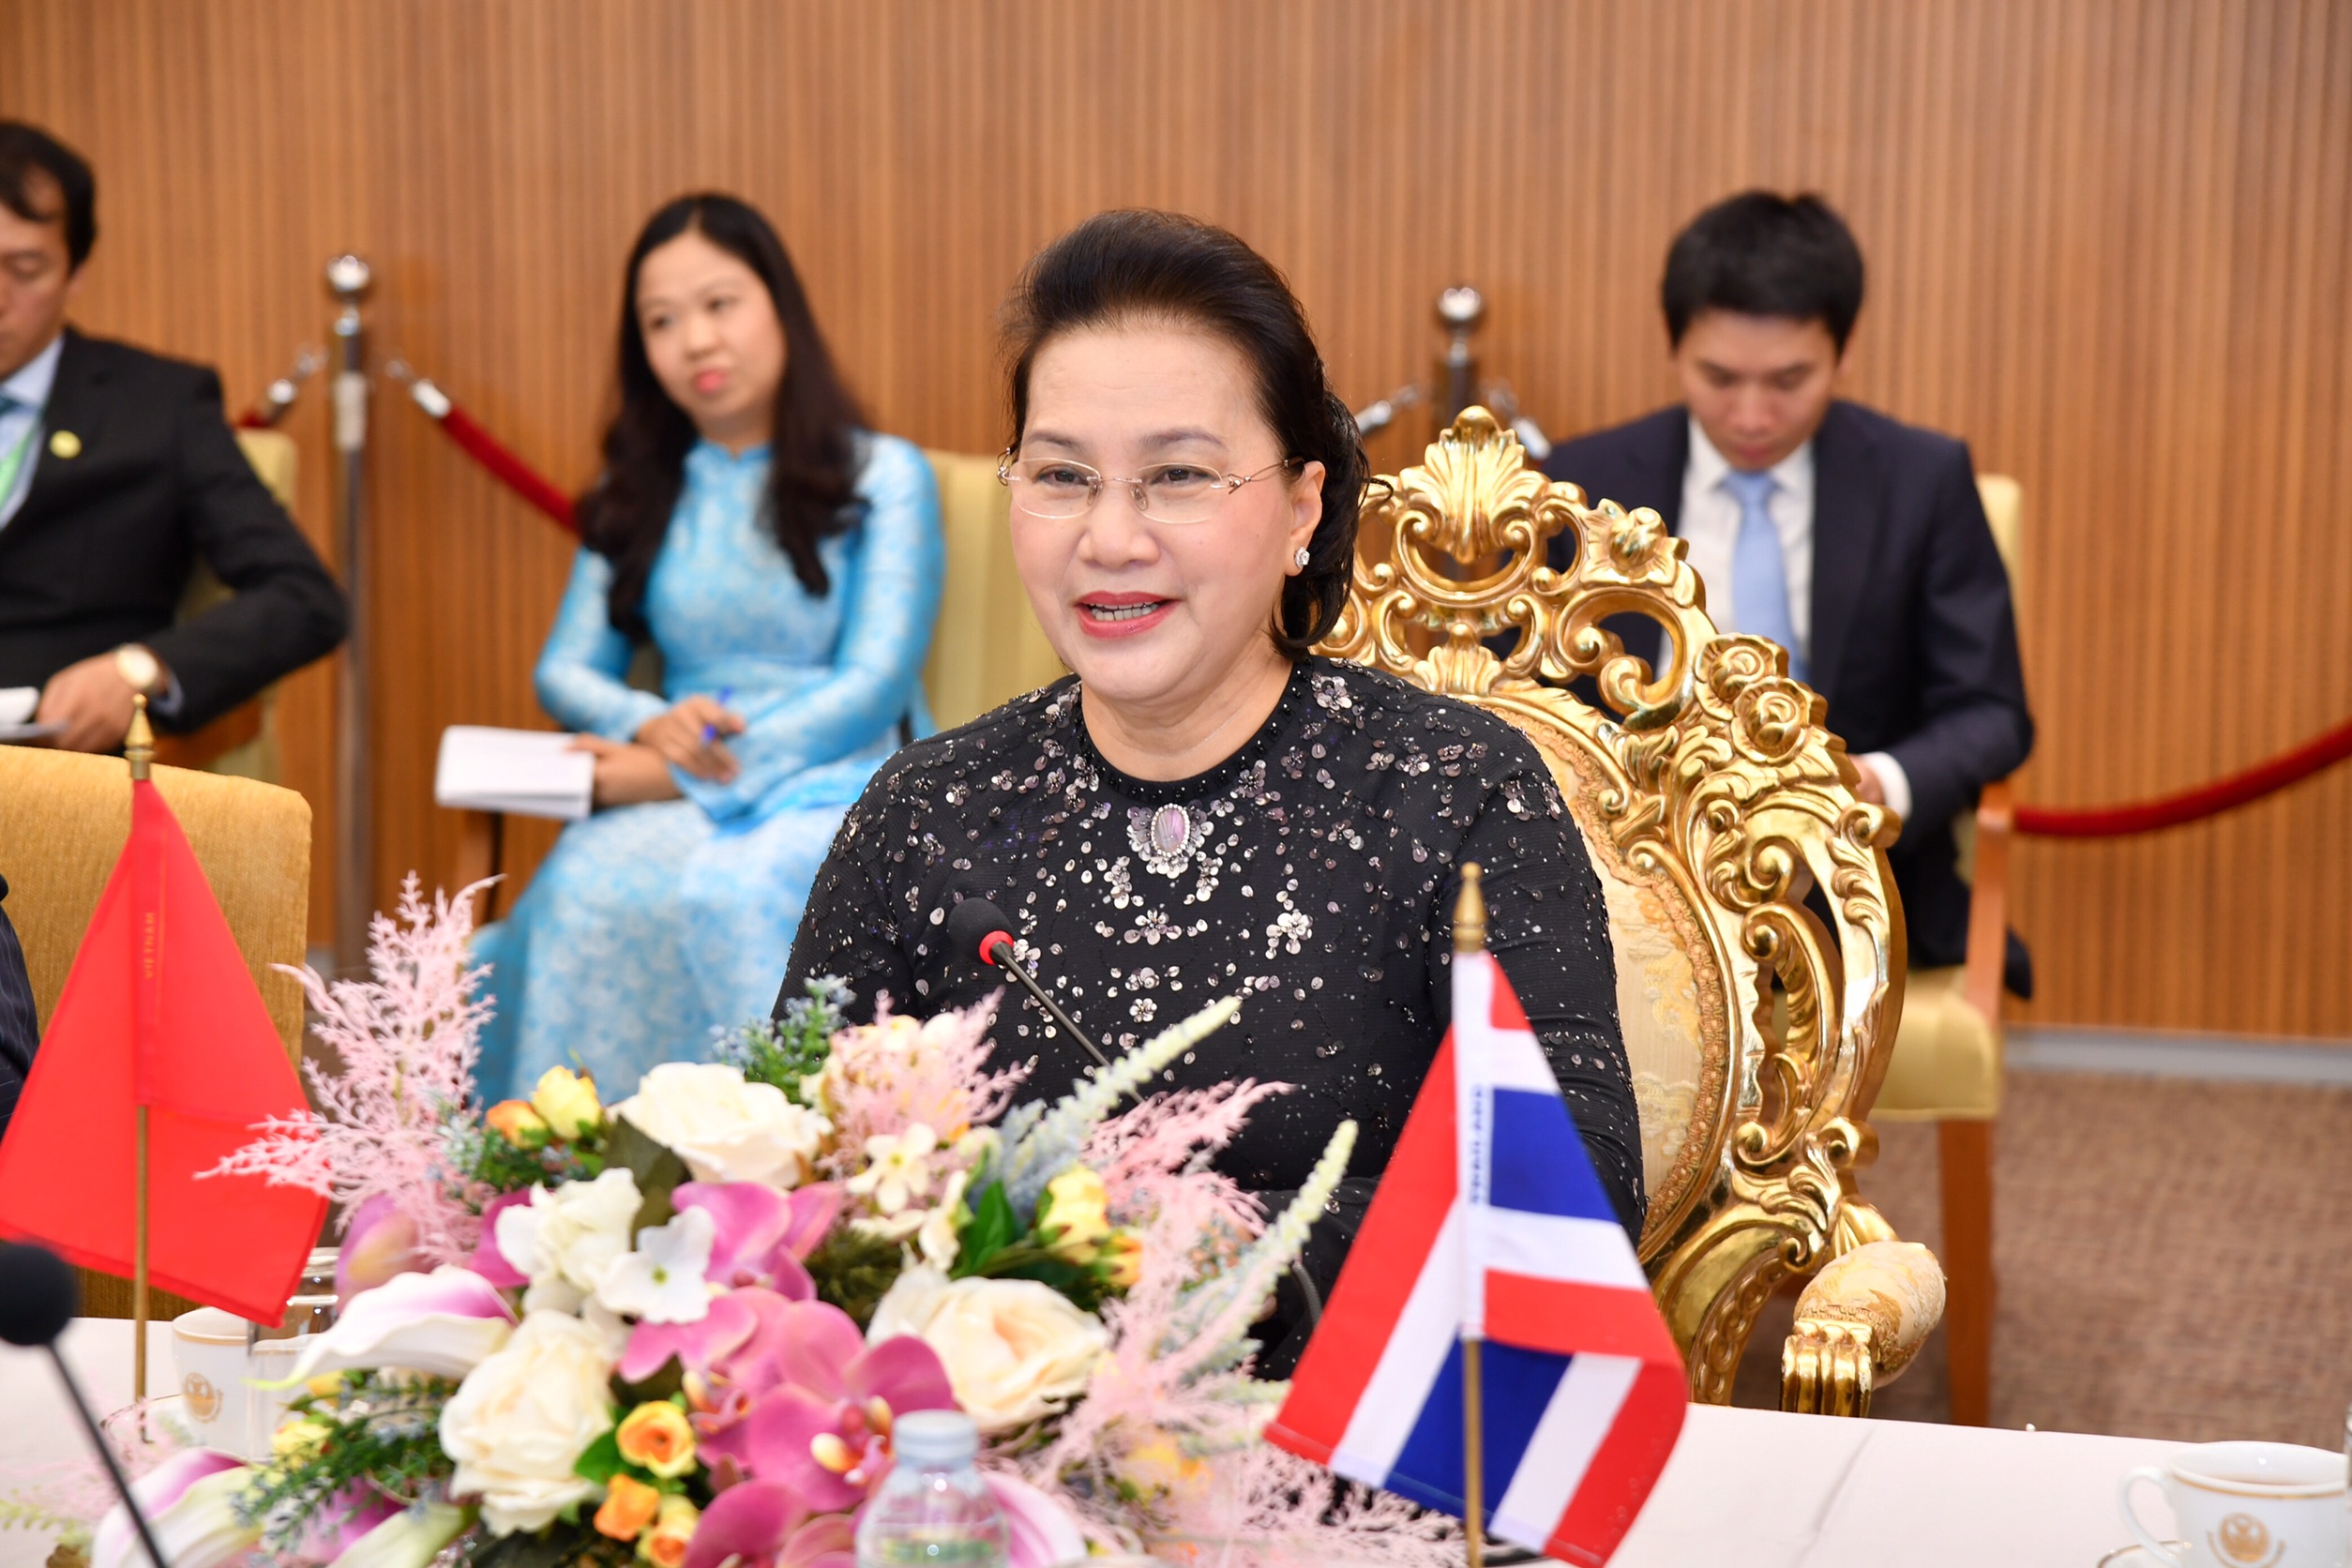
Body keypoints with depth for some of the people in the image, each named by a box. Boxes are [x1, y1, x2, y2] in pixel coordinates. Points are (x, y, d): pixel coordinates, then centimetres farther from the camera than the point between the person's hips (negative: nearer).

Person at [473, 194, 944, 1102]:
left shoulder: (883, 477, 5)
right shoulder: (638, 495, 21)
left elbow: (872, 689, -5)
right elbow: (566, 670, 16)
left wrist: (681, 776, -13)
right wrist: (650, 726, -9)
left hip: (838, 791, -3)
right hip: (673, 804, 3)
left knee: (733, 893, -38)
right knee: (587, 888, -32)